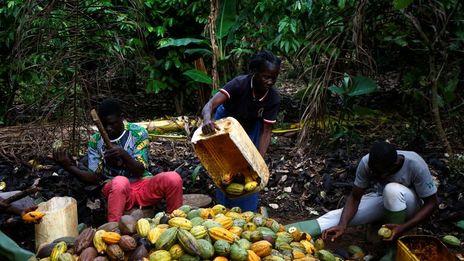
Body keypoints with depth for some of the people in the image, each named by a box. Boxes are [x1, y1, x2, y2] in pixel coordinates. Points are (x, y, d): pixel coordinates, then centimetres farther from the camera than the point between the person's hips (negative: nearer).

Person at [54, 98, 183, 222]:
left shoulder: (138, 133, -4)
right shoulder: (95, 141, 3)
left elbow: (140, 171, -8)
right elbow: (94, 176, 1)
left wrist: (123, 154, -28)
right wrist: (69, 166, -15)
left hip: (143, 185, 1)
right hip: (115, 189, 0)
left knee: (173, 178, -29)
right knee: (120, 182, -38)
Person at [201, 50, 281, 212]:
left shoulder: (274, 98, -29)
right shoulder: (240, 83, -38)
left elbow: (266, 131, -26)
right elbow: (211, 104, -48)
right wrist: (207, 120, -71)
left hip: (251, 126, 2)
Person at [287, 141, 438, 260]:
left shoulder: (415, 166, -33)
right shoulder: (366, 163, -25)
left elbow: (431, 202, -22)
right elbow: (355, 197, -20)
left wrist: (404, 227, -35)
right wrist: (342, 225, -37)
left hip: (409, 206, -3)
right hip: (382, 201, 3)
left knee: (392, 190, -37)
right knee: (340, 215, -21)